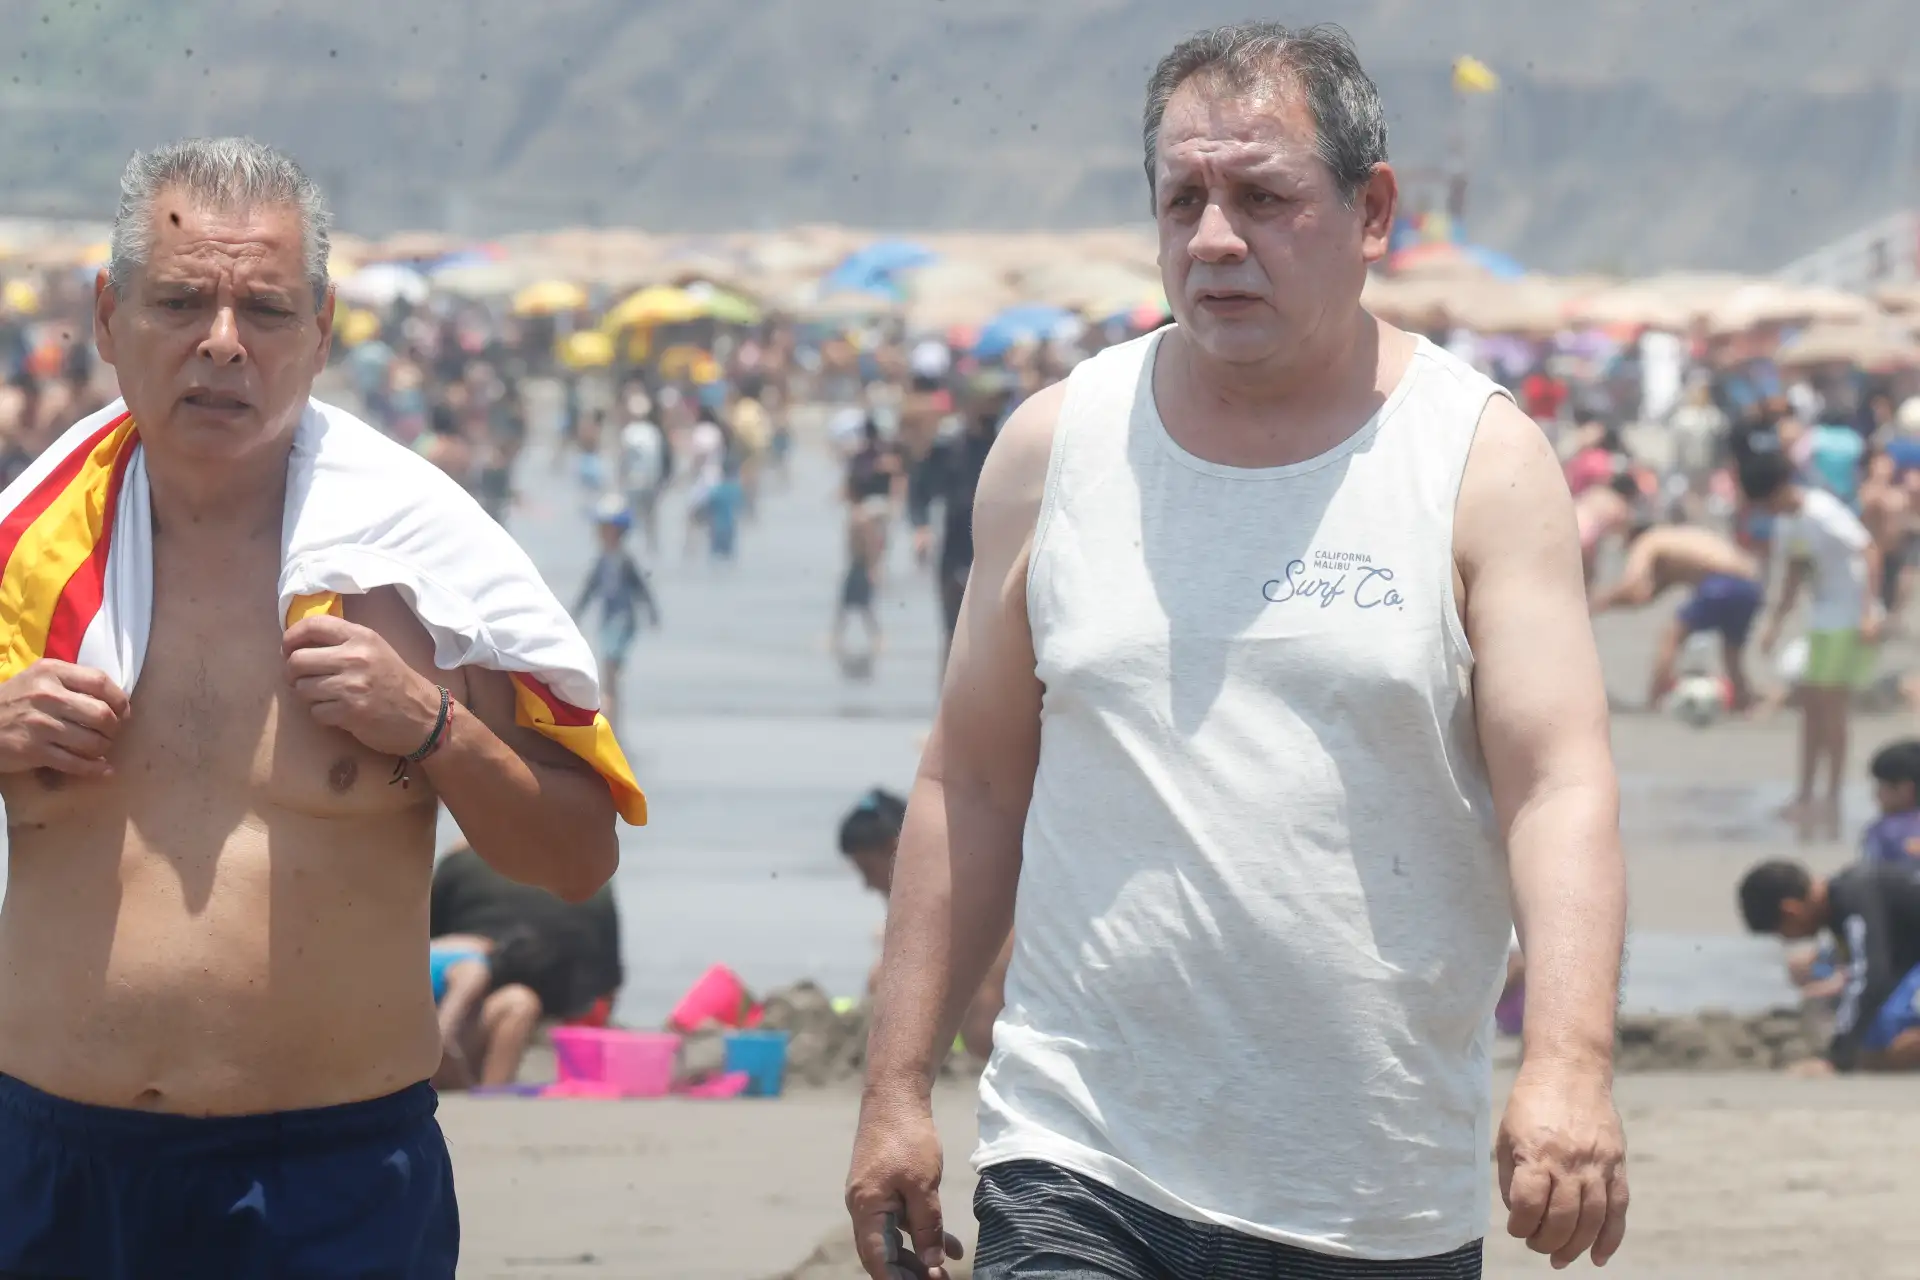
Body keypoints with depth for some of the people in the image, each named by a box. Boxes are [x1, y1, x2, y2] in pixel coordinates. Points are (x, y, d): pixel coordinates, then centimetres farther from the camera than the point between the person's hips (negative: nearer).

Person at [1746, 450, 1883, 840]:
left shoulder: (1823, 513, -19)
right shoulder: (1786, 522, 9)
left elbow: (1870, 552, -23)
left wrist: (1869, 612, -29)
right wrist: (1774, 621, 12)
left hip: (1850, 620, -9)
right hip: (1822, 618, 9)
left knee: (1829, 704, -10)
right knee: (1810, 704, 9)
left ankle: (1832, 801, -6)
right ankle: (1805, 799, 15)